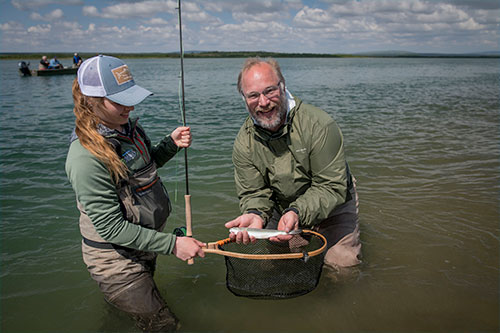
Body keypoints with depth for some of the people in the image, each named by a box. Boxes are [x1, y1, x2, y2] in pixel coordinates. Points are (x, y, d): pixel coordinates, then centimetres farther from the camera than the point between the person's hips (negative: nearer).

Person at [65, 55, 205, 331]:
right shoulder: (86, 157, -30)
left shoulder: (126, 126, -5)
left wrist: (172, 143, -6)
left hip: (144, 244, 8)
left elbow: (149, 163, 14)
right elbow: (111, 228, -28)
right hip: (116, 259, -8)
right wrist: (172, 244, -28)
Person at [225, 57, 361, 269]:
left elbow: (332, 187, -27)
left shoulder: (318, 125, -29)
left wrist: (298, 212, -43)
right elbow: (254, 193, -12)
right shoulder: (243, 143, -15)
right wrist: (256, 215, -36)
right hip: (281, 209, 3)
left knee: (343, 267, -5)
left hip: (331, 207, -3)